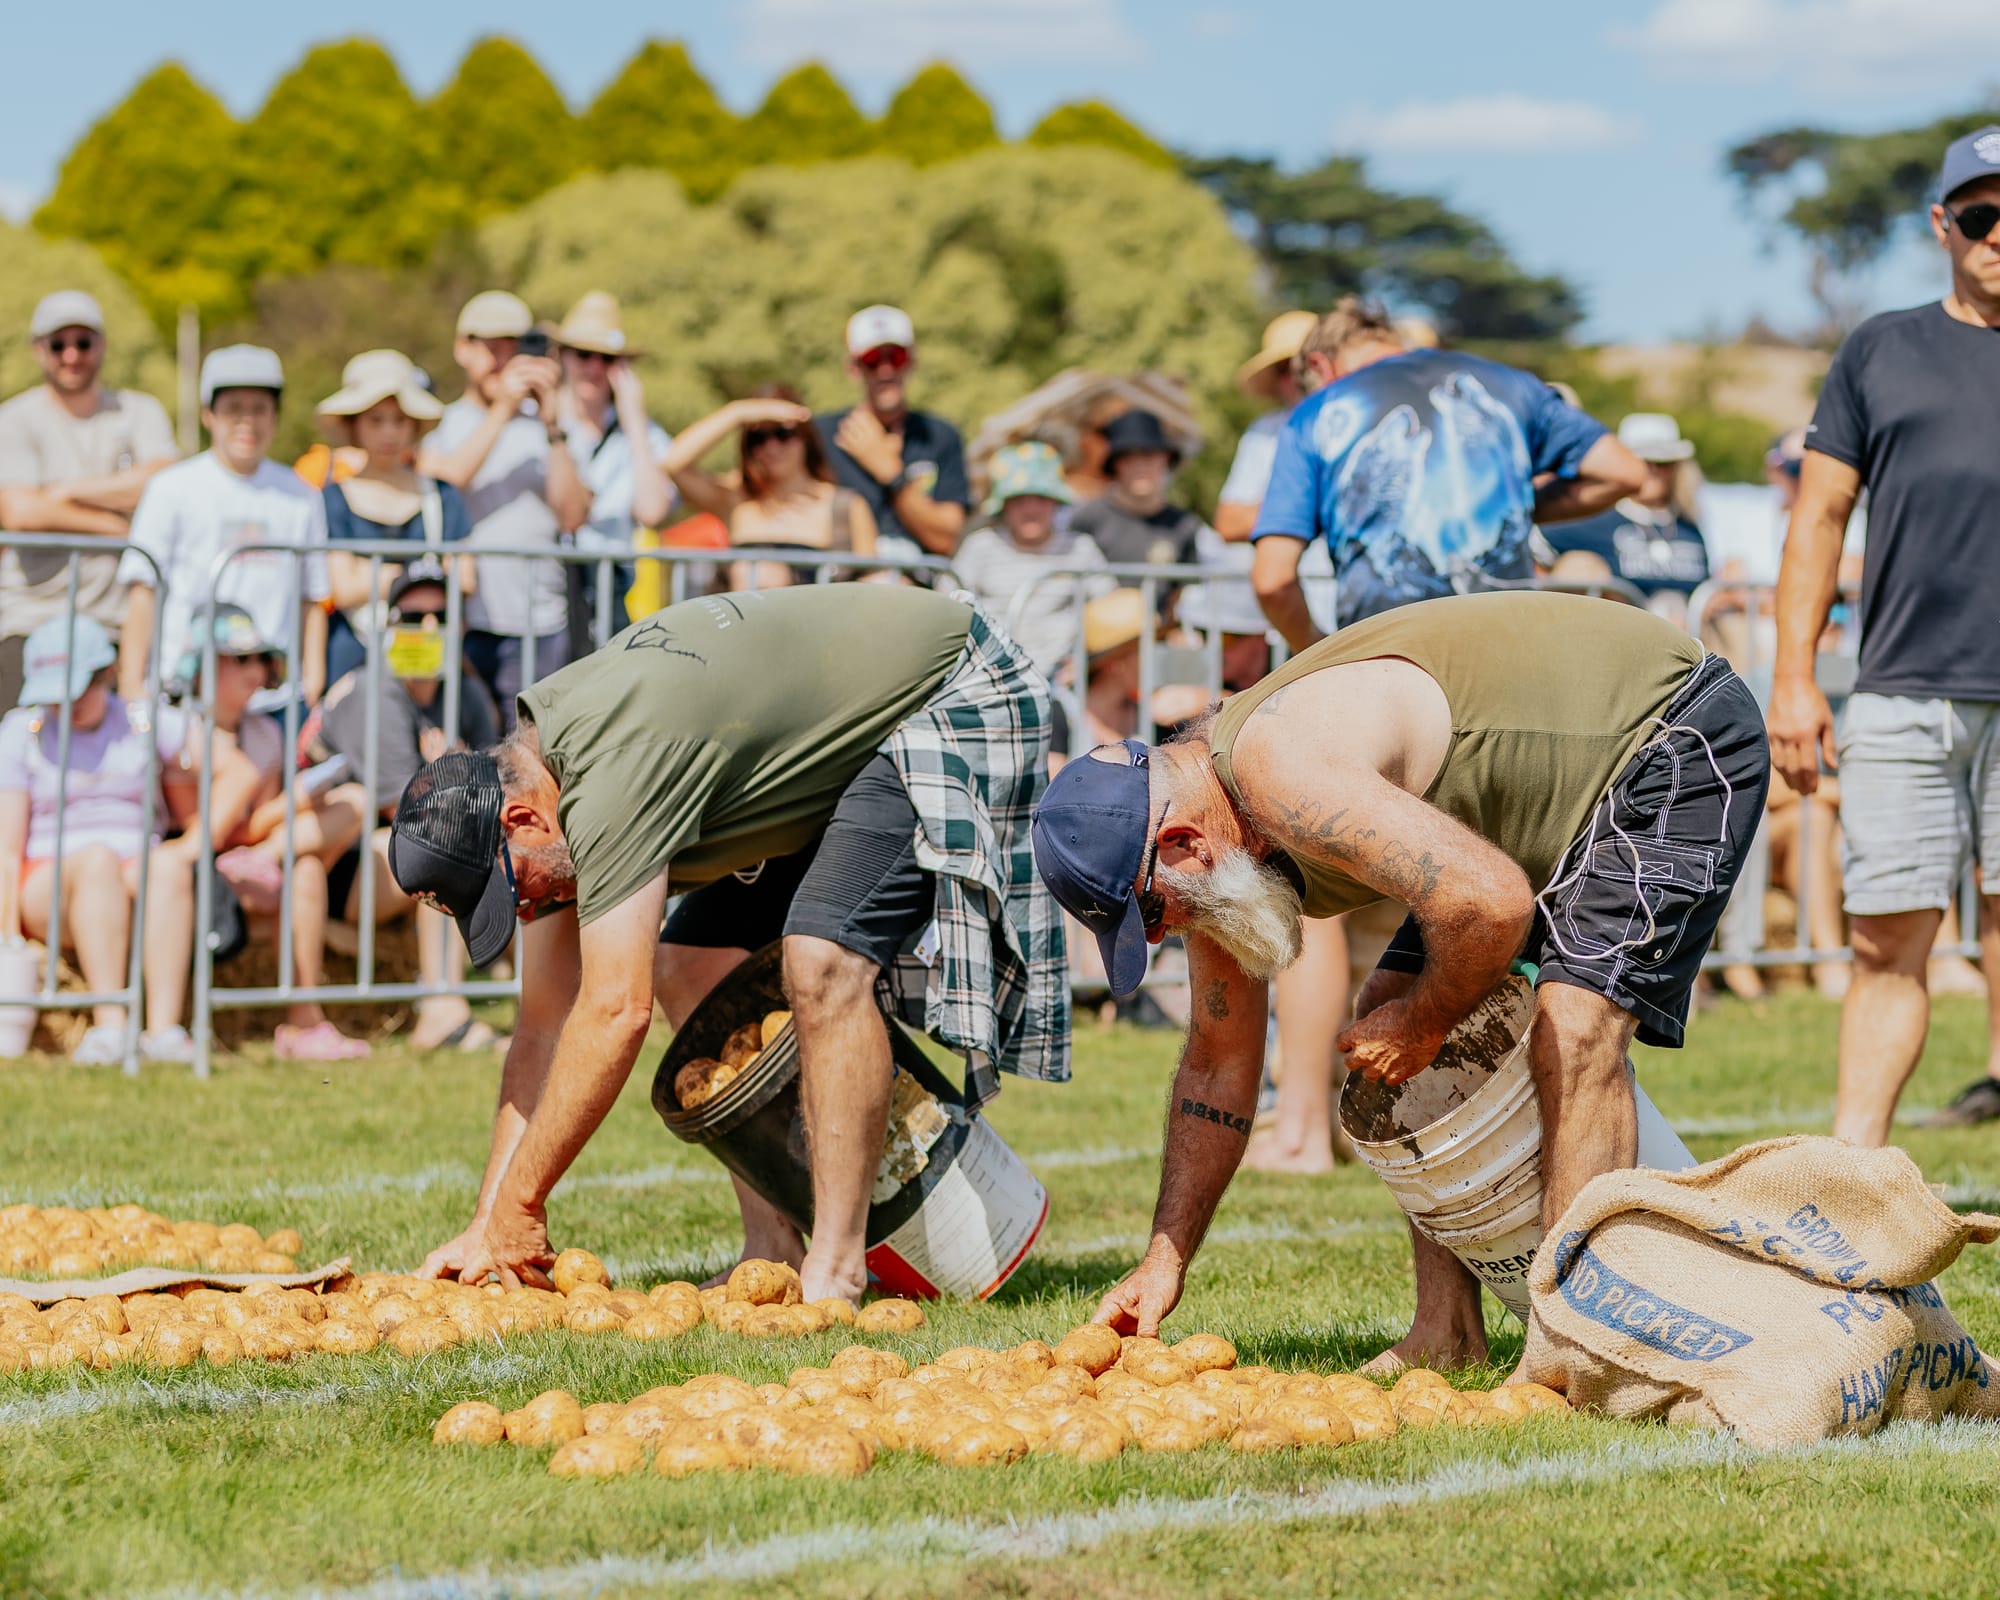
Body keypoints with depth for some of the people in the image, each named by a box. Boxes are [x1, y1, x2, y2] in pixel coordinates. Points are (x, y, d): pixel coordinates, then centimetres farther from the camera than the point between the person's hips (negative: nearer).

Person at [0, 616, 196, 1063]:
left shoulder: (144, 723, 7)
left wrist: (200, 843, -12)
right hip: (48, 888, -1)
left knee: (169, 867, -33)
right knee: (97, 860, -35)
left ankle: (164, 1027, -46)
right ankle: (109, 1025, -46)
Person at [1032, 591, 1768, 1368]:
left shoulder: (1281, 767, -33)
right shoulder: (1211, 850, -2)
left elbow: (1491, 902, -40)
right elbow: (1220, 1062, 9)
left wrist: (1422, 1024, -21)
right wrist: (1164, 1264, 7)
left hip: (1678, 740, -10)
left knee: (1575, 1026, -24)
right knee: (1385, 1019, 7)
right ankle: (1448, 1331, 8)